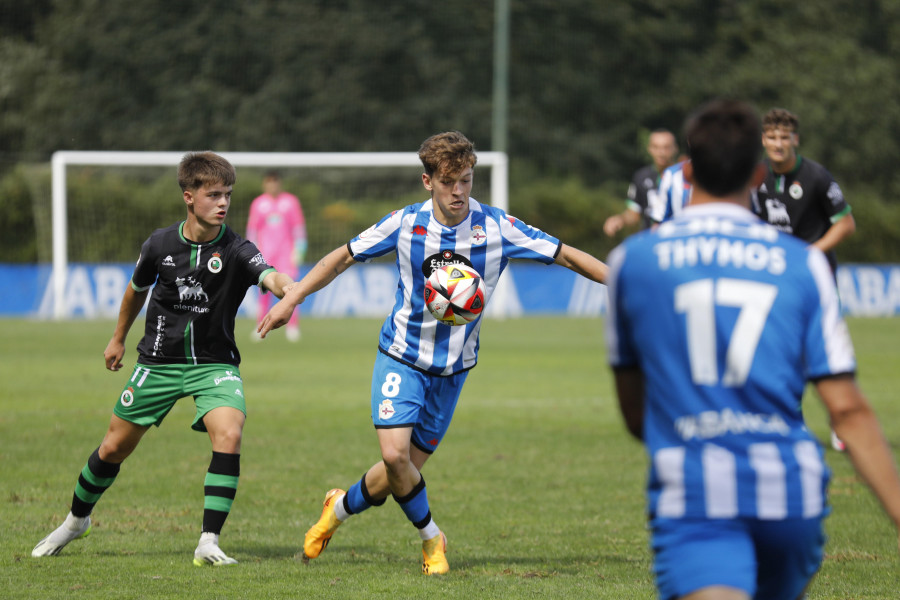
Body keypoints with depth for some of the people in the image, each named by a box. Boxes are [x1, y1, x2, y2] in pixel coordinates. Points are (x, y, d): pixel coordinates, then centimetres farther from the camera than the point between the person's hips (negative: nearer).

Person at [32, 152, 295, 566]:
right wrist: (118, 338, 25)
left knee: (229, 436, -27)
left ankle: (209, 543, -24)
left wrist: (287, 287, -60)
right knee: (114, 447, 9)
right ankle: (76, 520, 36)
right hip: (159, 360, 2)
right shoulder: (160, 245, -7)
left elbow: (268, 276, -36)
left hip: (214, 362, -2)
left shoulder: (236, 251, -15)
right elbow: (138, 288, 14)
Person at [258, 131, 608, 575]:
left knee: (406, 467, 3)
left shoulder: (497, 228, -11)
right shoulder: (405, 223, -11)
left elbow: (567, 256, -7)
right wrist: (291, 298, -2)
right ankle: (431, 539, 6)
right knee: (394, 454, -19)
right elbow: (343, 257, 1)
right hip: (402, 355, -1)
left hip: (453, 367, 1)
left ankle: (340, 507, 33)